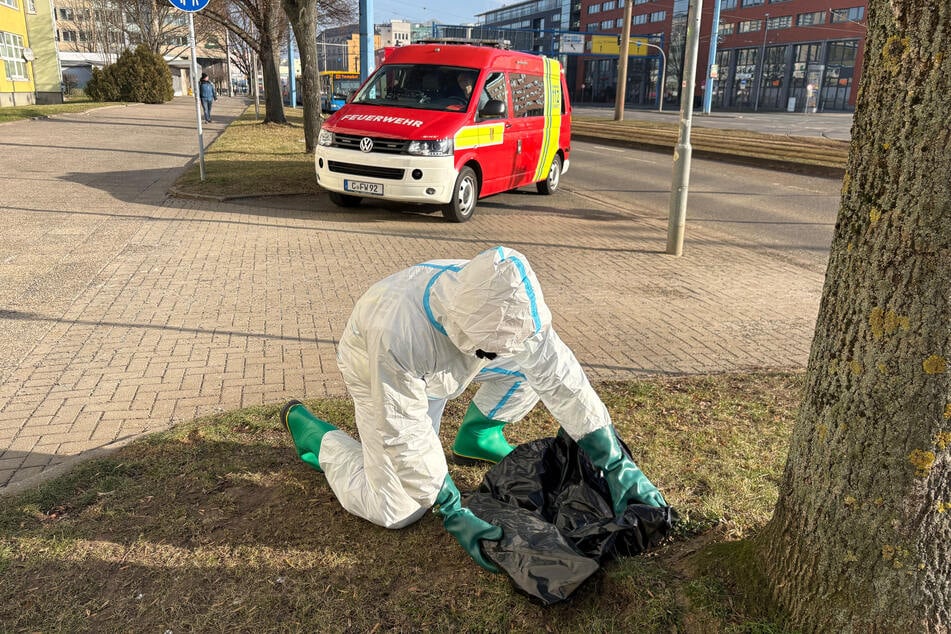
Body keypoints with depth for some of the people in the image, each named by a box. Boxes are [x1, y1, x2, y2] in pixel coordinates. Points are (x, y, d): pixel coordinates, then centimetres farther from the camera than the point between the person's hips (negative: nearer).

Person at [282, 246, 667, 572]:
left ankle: (477, 437, 13)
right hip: (379, 372, -4)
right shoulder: (396, 330, -46)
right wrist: (454, 514, -32)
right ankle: (314, 433, 11)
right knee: (398, 511, -11)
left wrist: (617, 464, -22)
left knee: (542, 364, -9)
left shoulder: (511, 307, -31)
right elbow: (404, 434, -35)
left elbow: (562, 381, -23)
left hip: (449, 363, 5)